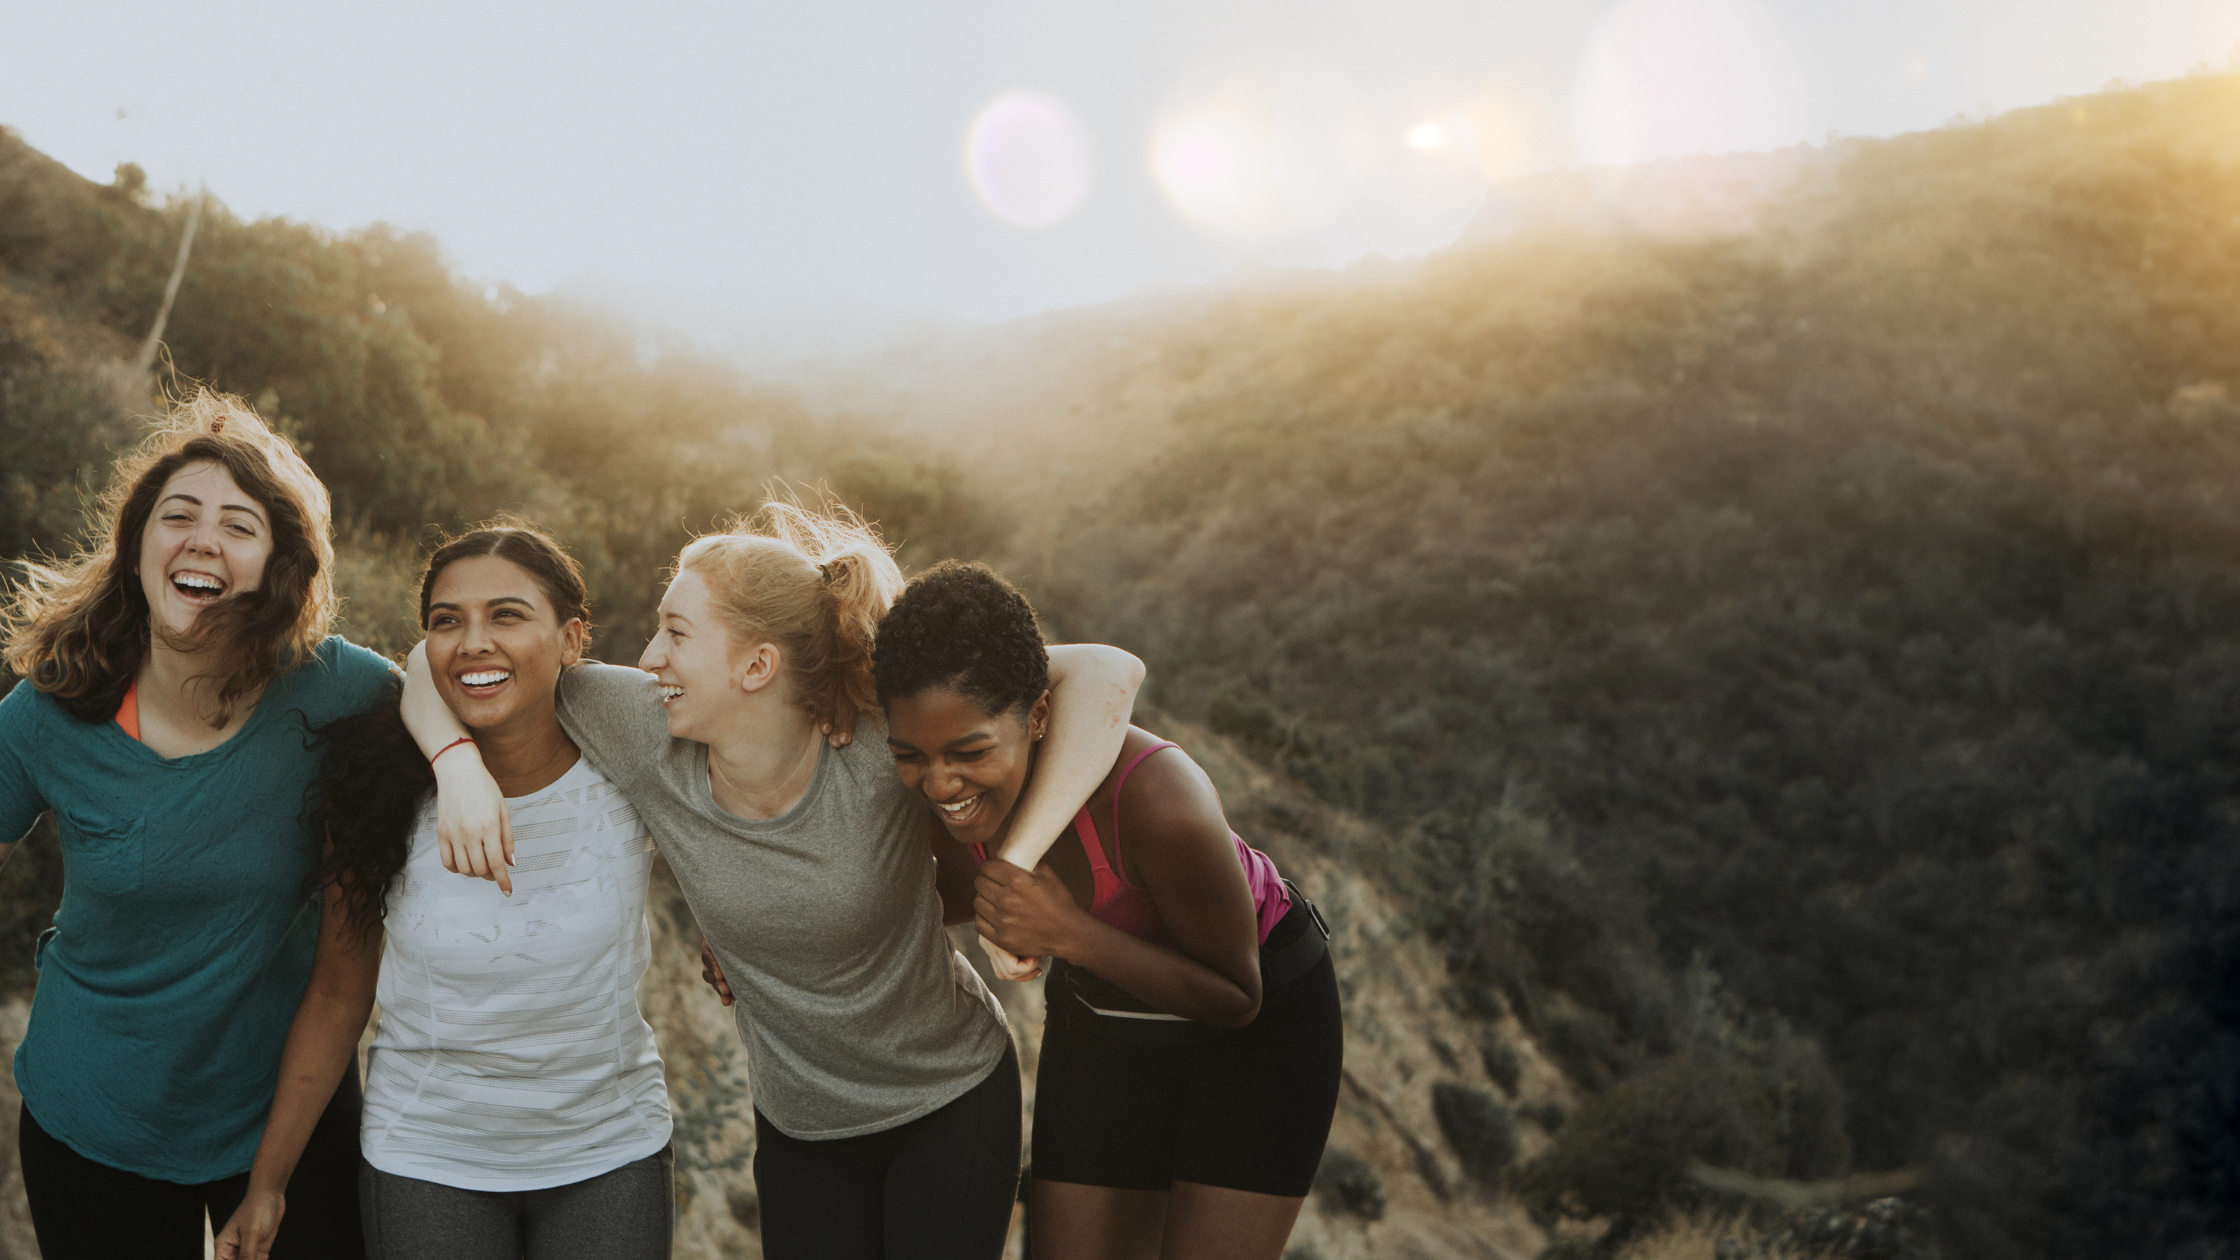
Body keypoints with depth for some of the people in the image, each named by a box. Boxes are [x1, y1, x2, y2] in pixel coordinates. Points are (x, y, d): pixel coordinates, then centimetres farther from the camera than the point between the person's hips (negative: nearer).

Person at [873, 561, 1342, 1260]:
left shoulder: (1160, 800, -39)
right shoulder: (948, 779, -21)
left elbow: (1236, 999, -23)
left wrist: (1068, 934, -37)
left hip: (1263, 1021, -5)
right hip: (1099, 1014, 5)